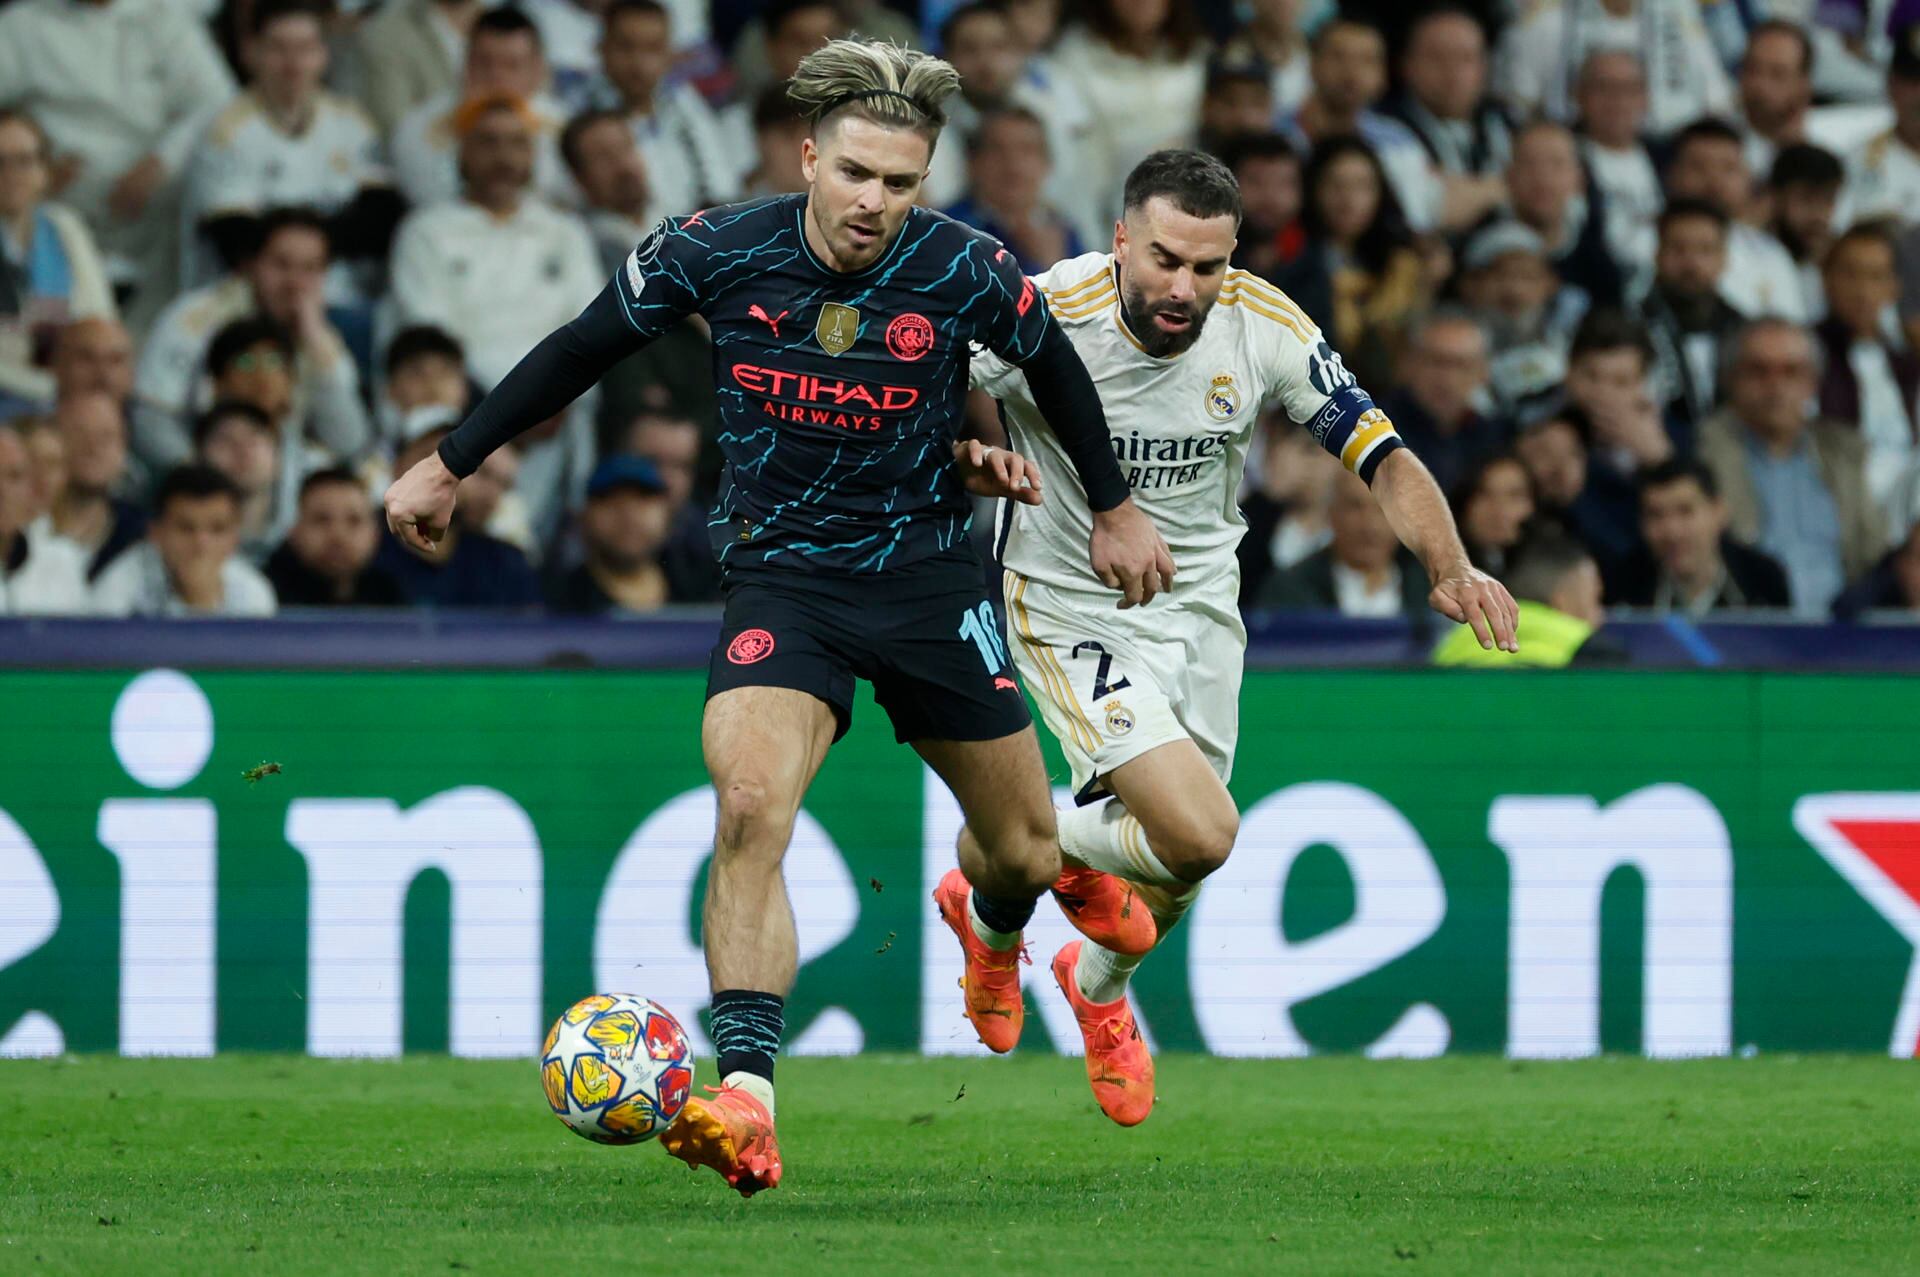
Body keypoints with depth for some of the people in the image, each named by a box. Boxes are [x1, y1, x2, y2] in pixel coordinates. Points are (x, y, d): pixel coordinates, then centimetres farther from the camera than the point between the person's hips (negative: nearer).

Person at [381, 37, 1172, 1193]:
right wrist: (449, 468, 8)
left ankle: (991, 927, 52)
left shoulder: (965, 272, -13)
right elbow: (578, 353, 3)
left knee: (1026, 854, 11)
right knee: (749, 807, -27)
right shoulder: (716, 253, -13)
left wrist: (1117, 509, 19)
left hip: (929, 568, 1)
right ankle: (746, 1098, -31)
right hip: (780, 572, -1)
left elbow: (1054, 367, 9)